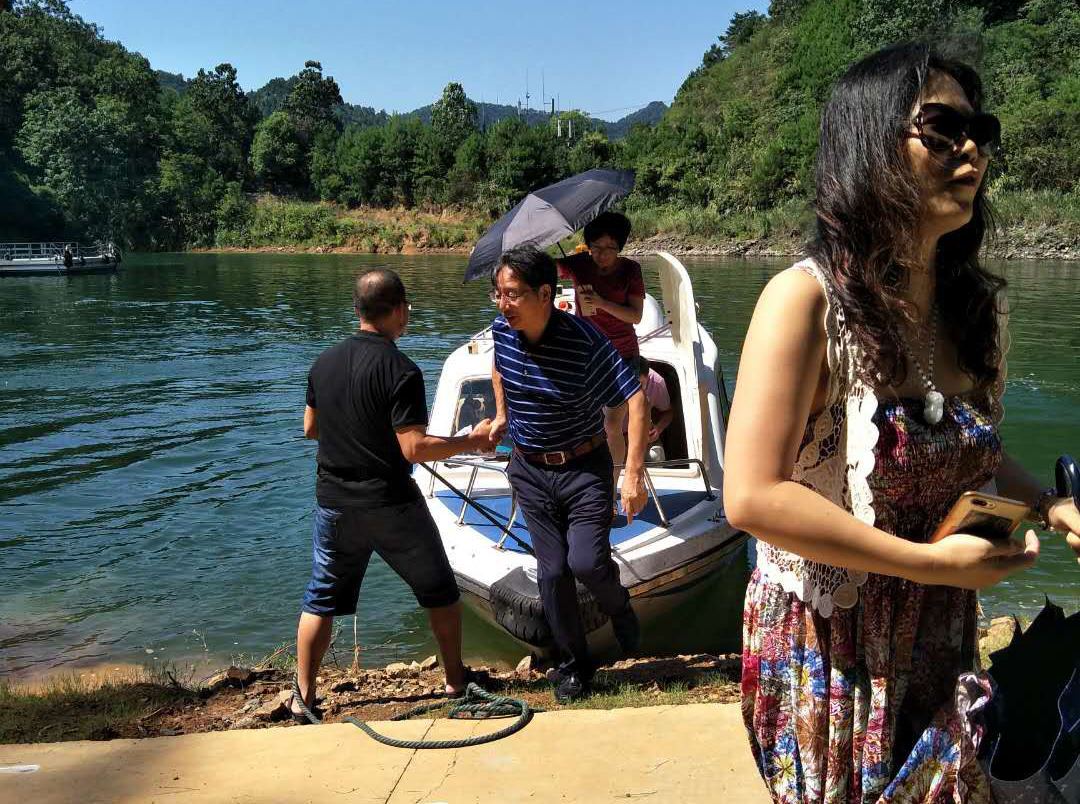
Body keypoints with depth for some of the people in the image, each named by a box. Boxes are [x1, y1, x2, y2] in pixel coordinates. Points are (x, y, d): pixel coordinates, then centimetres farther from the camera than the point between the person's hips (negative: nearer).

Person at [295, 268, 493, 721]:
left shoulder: (324, 363, 1)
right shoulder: (400, 370, -18)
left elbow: (310, 428, 13)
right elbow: (415, 449, -22)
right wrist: (471, 442, -10)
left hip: (335, 504, 5)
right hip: (392, 506, -5)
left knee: (322, 600, 16)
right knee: (439, 591, 15)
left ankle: (304, 699, 20)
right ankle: (456, 679, 26)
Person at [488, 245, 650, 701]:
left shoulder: (583, 340, -24)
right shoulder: (501, 331, -7)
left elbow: (636, 400, -24)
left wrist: (633, 474, -27)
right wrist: (502, 416, 18)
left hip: (583, 467, -4)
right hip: (529, 470, 4)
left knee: (587, 562, -15)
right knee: (552, 572, 6)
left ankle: (618, 606, 21)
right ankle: (573, 665, 24)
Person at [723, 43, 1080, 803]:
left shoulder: (978, 307, 0)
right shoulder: (807, 299, -21)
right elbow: (753, 497, -25)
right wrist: (931, 562, -22)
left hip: (944, 650, 6)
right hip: (827, 660, -6)